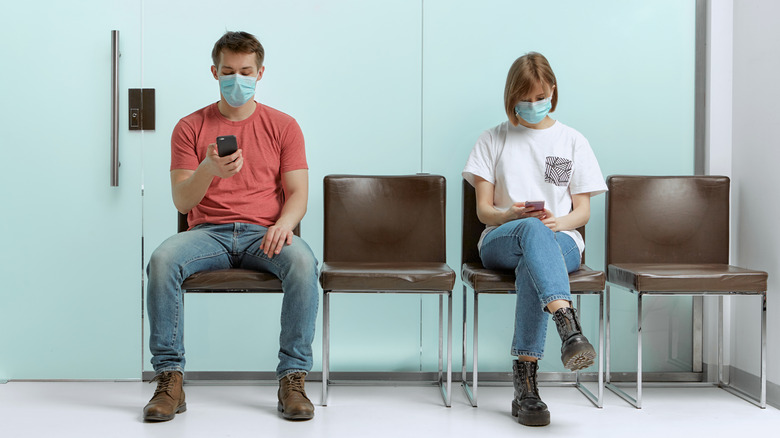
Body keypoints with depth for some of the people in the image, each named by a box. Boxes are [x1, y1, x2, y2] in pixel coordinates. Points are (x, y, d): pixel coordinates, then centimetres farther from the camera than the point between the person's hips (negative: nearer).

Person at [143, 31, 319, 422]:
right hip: (207, 232, 1)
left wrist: (284, 223, -19)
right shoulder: (190, 127, 10)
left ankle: (292, 379, -26)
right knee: (162, 260, -31)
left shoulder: (283, 126, 11)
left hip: (264, 233, 0)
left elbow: (298, 193, 5)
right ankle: (169, 380, -22)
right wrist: (208, 170, -19)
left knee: (303, 262, -34)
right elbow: (181, 202, 2)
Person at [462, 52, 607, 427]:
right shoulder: (493, 140, 14)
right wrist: (512, 215, -15)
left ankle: (525, 381, -42)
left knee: (530, 267, -39)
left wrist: (560, 221, -13)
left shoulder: (572, 141, 16)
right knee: (533, 230, -40)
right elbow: (483, 209, 7)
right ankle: (569, 327, -60)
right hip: (501, 241, 0)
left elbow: (583, 211, 11)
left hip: (560, 241, 1)